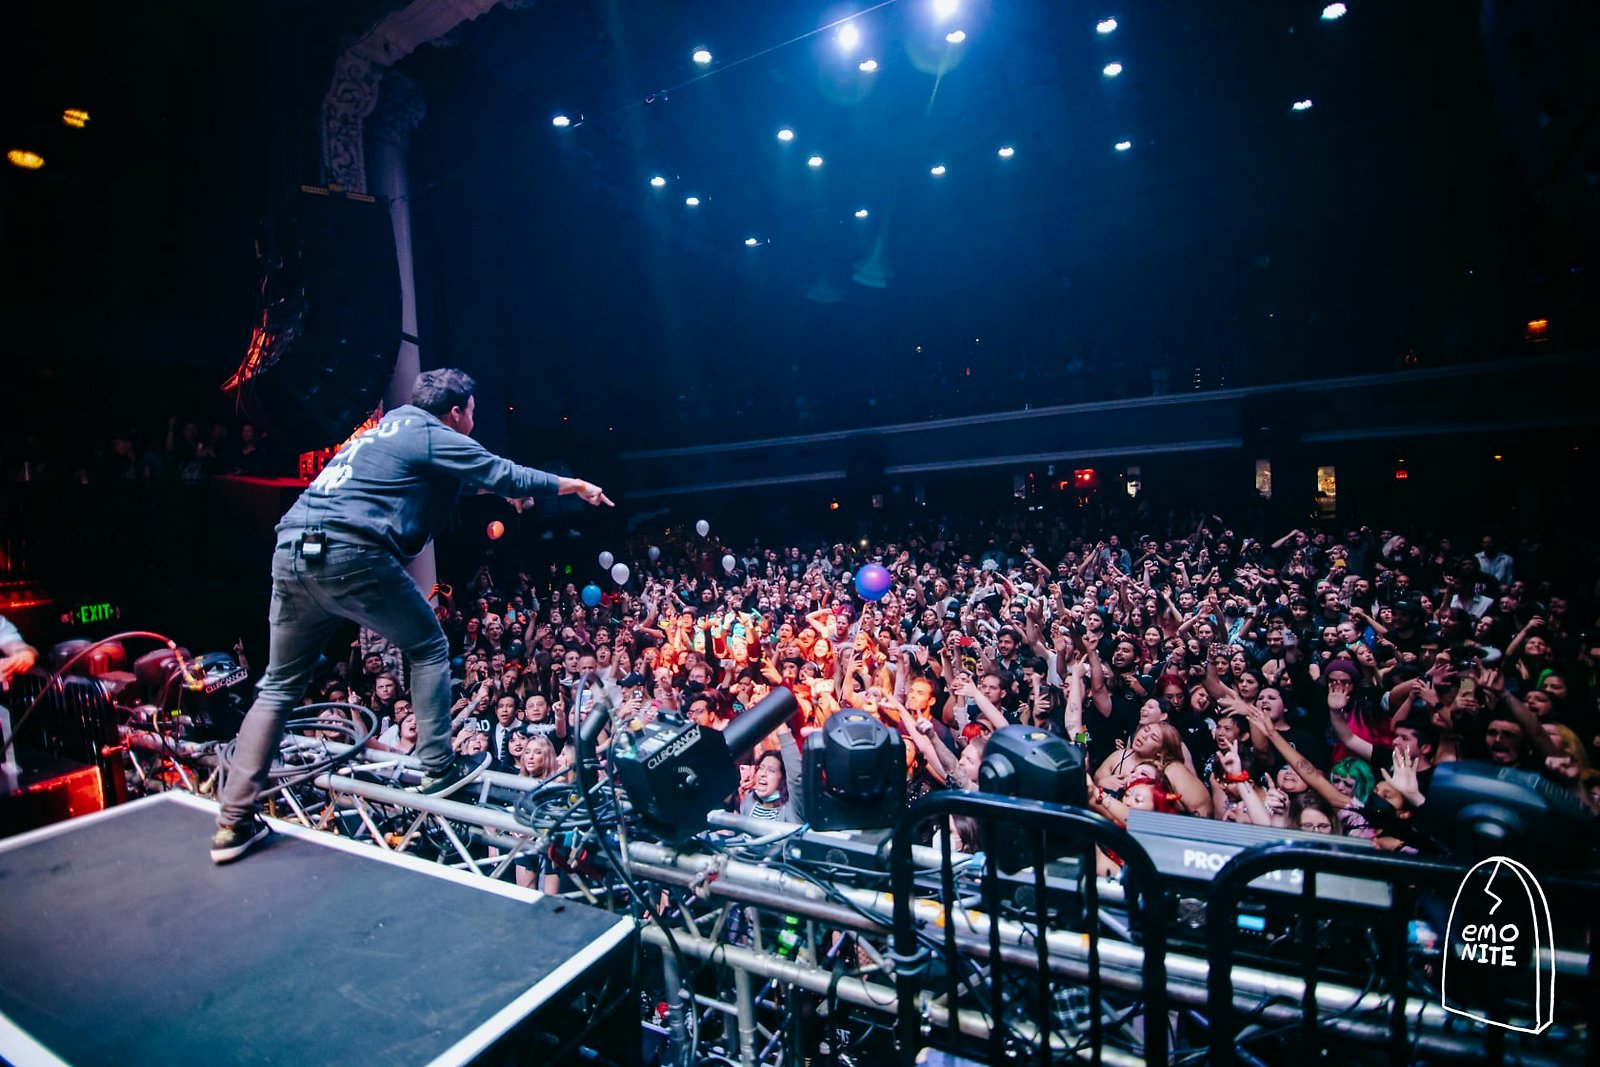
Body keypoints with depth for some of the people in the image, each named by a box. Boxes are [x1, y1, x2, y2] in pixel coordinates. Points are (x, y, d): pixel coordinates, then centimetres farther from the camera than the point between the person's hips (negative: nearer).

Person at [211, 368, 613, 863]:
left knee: (279, 685, 14)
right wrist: (576, 486, 17)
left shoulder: (390, 425, 26)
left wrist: (501, 488, 48)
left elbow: (461, 474, 41)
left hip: (291, 553, 8)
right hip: (350, 556, -8)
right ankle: (438, 768, 13)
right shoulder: (437, 438, 1)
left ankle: (234, 823, 15)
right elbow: (509, 476, 5)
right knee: (429, 649, 10)